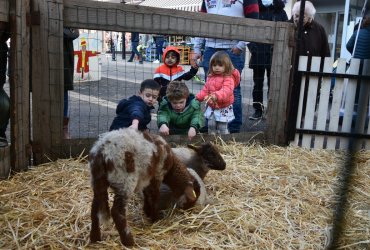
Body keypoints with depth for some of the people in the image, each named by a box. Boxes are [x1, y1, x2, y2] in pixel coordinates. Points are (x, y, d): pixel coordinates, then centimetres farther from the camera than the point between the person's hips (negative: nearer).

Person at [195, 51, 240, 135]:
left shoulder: (228, 78, -18)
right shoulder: (210, 77, 6)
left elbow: (226, 90, -35)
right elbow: (205, 89, 17)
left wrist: (216, 95, -51)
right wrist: (198, 97, 5)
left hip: (223, 108, -6)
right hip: (212, 107, 6)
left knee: (222, 128, 2)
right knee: (211, 125, 10)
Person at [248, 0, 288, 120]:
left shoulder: (281, 12, 8)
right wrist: (252, 47, -5)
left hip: (274, 56, -1)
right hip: (258, 55, 1)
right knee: (257, 84, 5)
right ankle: (258, 110, 13)